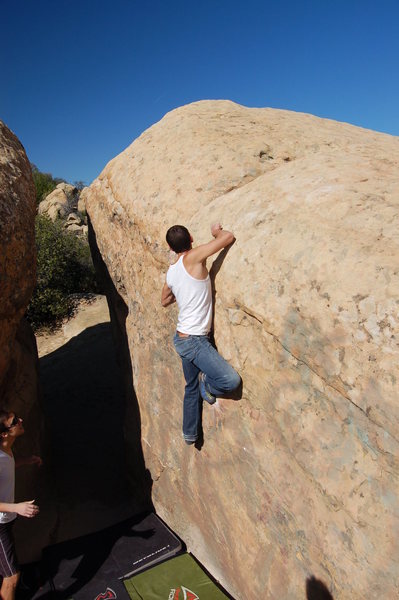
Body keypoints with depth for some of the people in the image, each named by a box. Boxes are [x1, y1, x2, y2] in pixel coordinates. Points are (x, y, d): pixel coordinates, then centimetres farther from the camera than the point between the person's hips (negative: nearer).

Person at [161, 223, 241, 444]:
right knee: (231, 380, -18)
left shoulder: (171, 271, 7)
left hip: (184, 338, 9)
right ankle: (207, 386, 11)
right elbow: (229, 237, -19)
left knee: (192, 388, 23)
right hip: (194, 341, -9)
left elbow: (164, 301, 25)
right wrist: (217, 232, 1)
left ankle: (190, 433, 38)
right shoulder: (193, 258, -16)